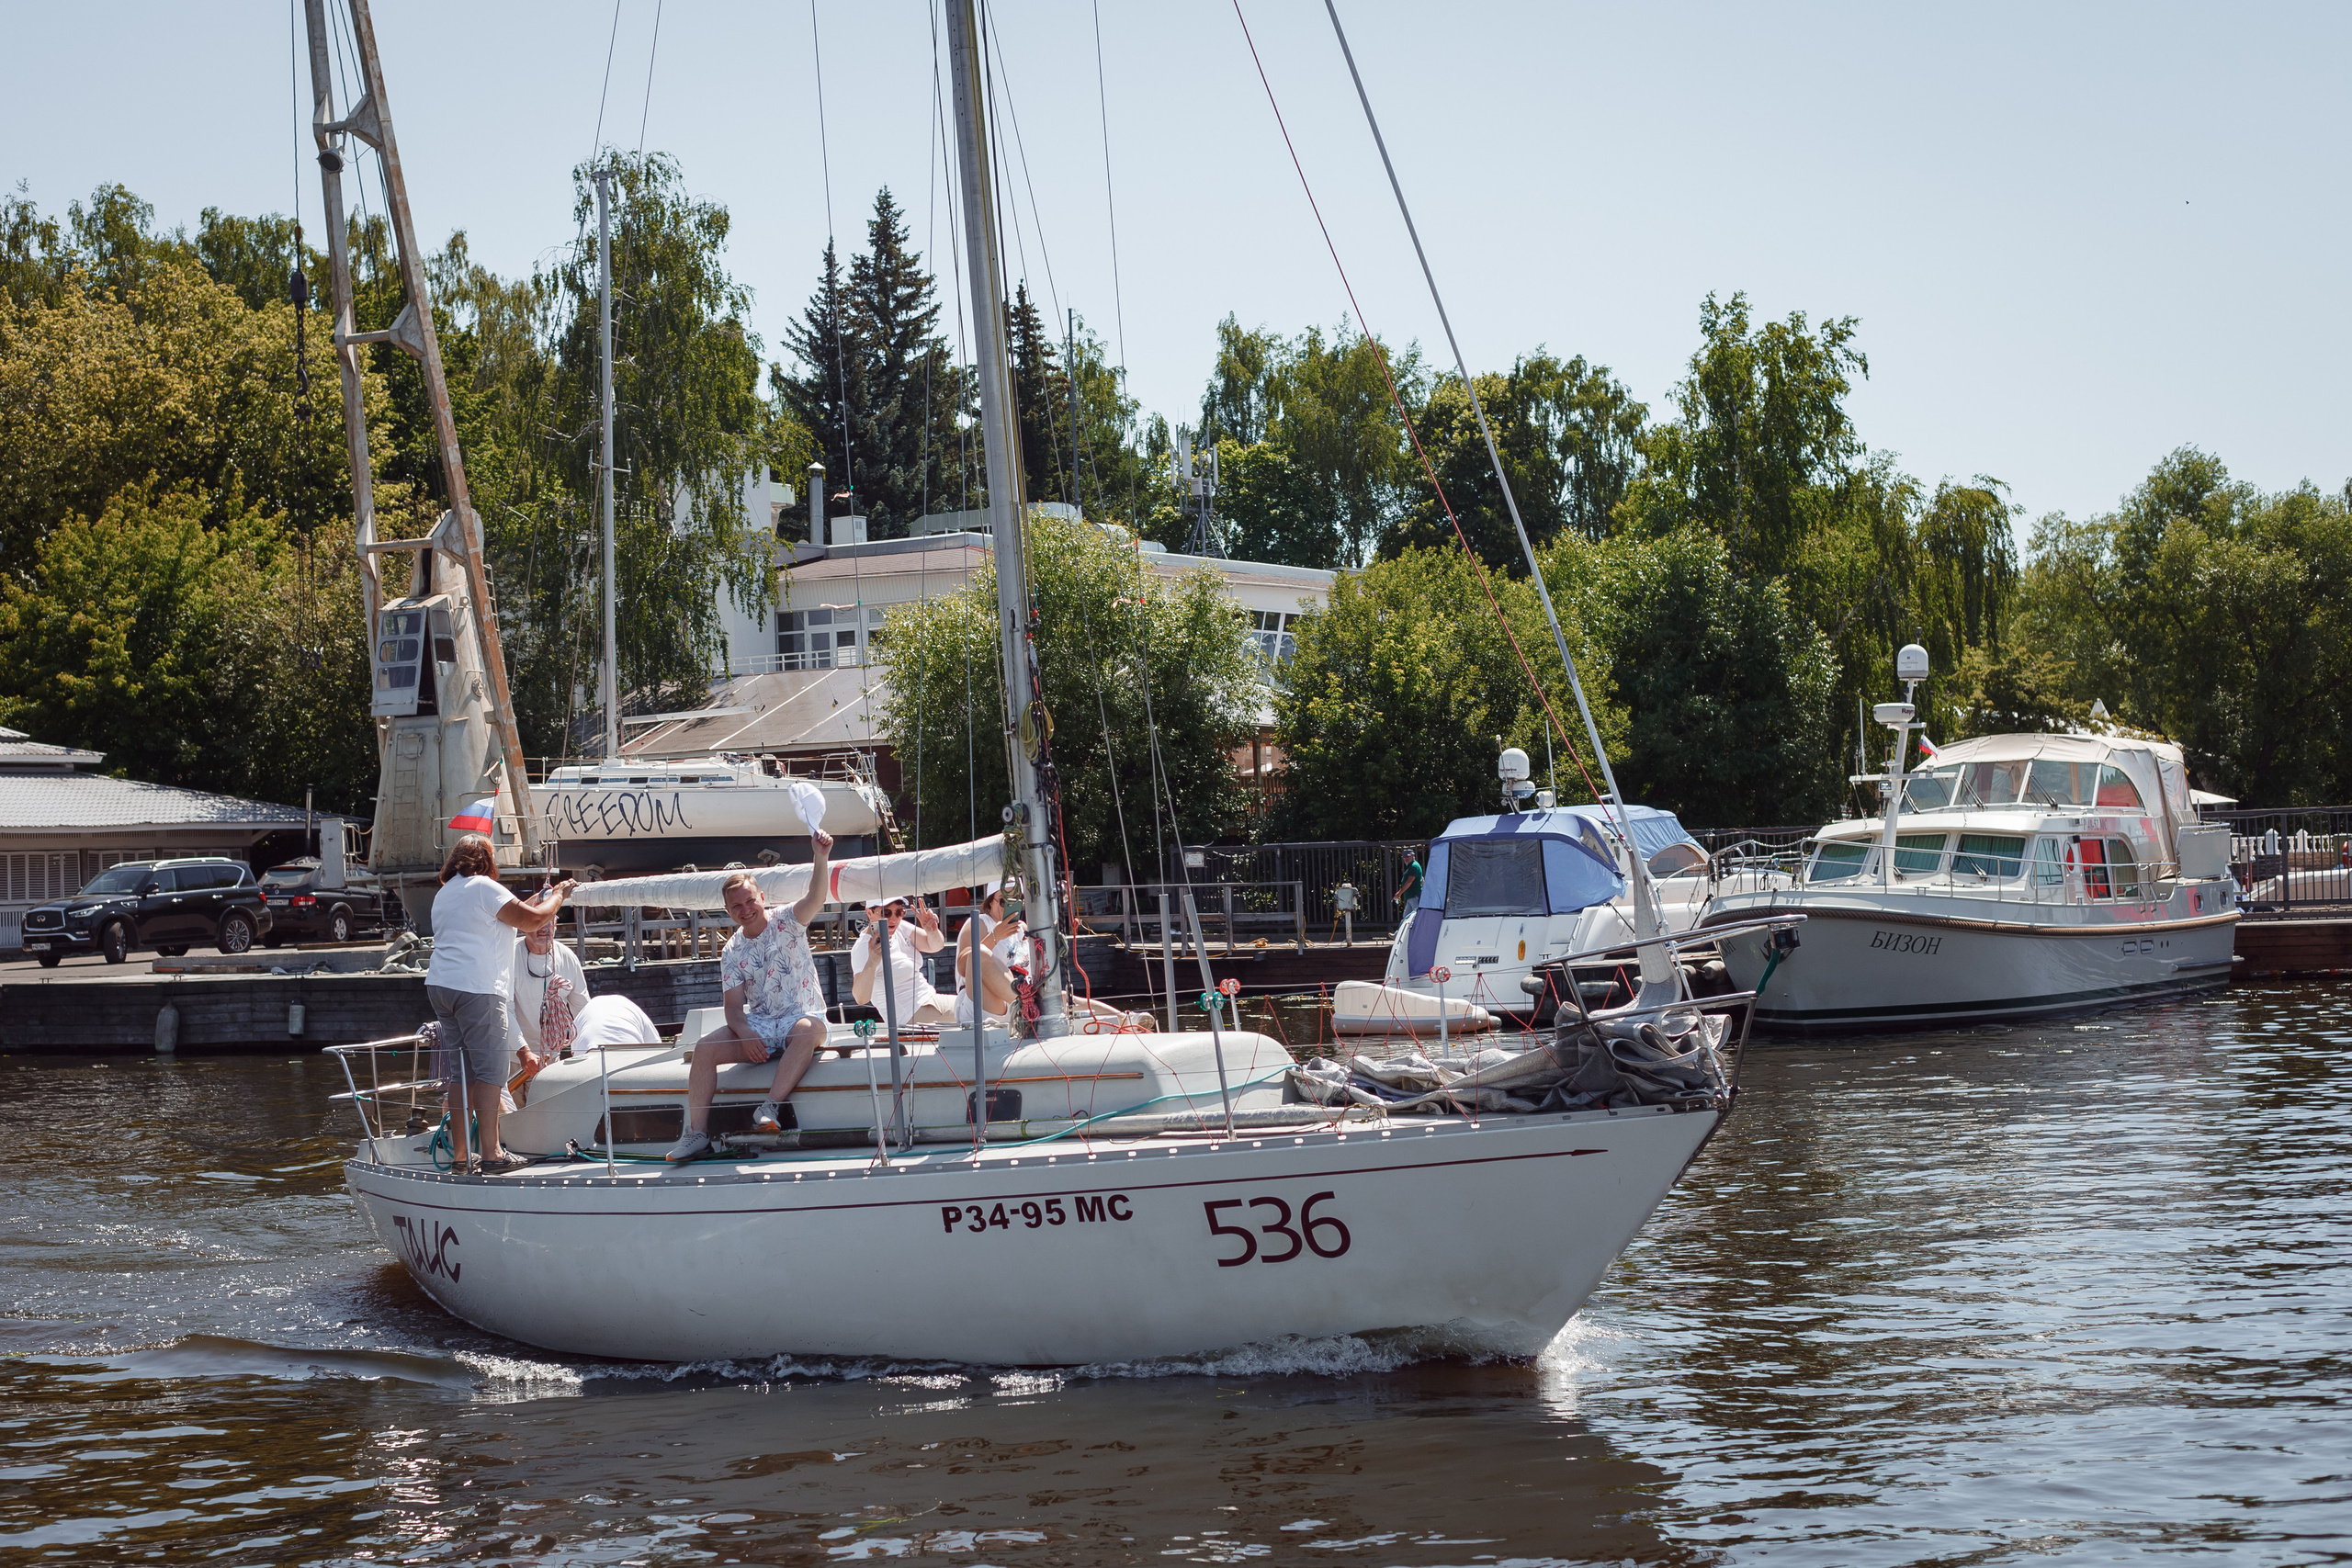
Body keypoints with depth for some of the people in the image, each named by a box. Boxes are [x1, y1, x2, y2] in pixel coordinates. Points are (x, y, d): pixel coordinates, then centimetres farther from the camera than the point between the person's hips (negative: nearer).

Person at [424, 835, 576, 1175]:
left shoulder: (445, 893, 22)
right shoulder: (483, 887, -5)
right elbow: (532, 919, -8)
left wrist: (538, 899, 33)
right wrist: (558, 896, 9)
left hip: (441, 986, 9)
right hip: (477, 988, -9)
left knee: (461, 1071, 9)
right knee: (490, 1069, -8)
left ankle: (461, 1153, 8)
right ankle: (491, 1154, -13)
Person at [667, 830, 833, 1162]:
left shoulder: (786, 921, -3)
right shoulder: (732, 952, 7)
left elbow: (815, 898, -23)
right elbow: (733, 1004, 2)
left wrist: (820, 857, -43)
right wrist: (744, 1035, -20)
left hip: (801, 1017, -3)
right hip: (757, 1025, 3)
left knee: (810, 1028, -40)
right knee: (705, 1047, -20)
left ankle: (769, 1109, -43)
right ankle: (696, 1132, -20)